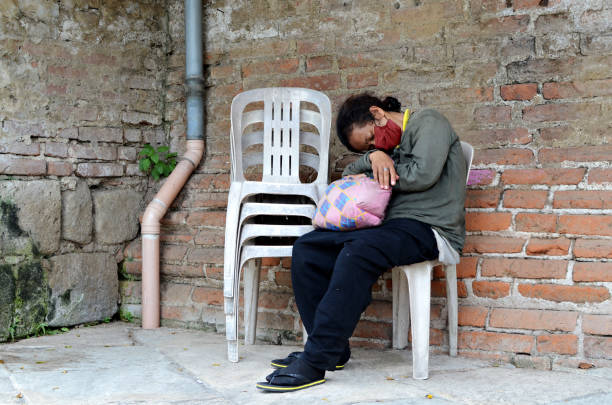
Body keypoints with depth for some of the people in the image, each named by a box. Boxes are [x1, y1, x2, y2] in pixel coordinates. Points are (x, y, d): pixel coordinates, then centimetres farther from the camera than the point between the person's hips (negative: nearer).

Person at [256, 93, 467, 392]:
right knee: (307, 248, -4)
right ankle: (332, 349, -5)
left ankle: (316, 362, -35)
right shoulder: (390, 143, 25)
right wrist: (373, 157, -6)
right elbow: (350, 174, 16)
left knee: (358, 251, -36)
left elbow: (423, 173, -14)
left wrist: (374, 174, 0)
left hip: (430, 229, -9)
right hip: (394, 226, 9)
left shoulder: (428, 122, 2)